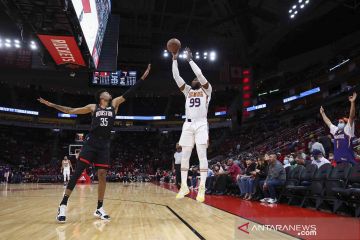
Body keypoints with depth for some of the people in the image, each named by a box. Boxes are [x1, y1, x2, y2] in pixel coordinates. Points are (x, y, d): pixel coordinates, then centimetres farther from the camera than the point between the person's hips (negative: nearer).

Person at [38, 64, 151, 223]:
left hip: (104, 145, 2)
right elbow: (71, 111, 14)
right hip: (91, 142, -2)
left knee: (102, 175, 1)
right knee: (77, 173, -5)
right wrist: (51, 105, 12)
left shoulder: (115, 104, 11)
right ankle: (63, 206, 1)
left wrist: (143, 77, 0)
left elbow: (129, 93, 5)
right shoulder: (93, 107, 8)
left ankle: (99, 209, 10)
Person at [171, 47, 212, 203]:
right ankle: (184, 186, 11)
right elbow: (176, 76, 9)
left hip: (201, 124, -4)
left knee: (202, 155, -9)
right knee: (185, 156, 3)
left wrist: (190, 59, -5)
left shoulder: (207, 90, 8)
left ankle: (202, 188, -8)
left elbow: (200, 74, -9)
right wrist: (175, 59, 3)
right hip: (188, 125, 5)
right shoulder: (187, 91, 20)